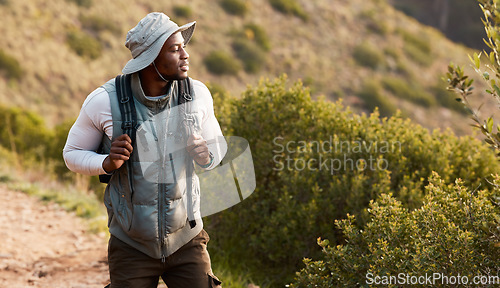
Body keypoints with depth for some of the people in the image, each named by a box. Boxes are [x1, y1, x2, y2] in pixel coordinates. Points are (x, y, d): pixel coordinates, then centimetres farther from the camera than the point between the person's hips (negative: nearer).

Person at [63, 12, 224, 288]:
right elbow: (73, 154, 1)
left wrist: (205, 156, -15)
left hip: (186, 241, 2)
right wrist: (108, 163, -20)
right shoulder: (104, 101, -13)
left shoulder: (197, 94, -6)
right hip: (132, 246, -1)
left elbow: (217, 149, 10)